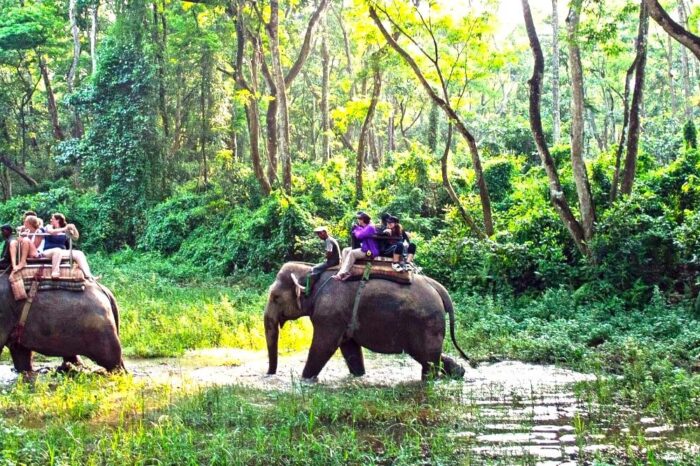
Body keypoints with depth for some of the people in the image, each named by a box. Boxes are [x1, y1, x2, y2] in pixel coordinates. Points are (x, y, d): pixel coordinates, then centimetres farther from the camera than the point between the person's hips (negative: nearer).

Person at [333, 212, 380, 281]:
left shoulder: (370, 227, -16)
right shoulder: (363, 227, 15)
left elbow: (359, 235, -24)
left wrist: (356, 230, -3)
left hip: (369, 251, -11)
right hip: (364, 248, 11)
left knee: (352, 253, -27)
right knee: (345, 250, 3)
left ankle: (342, 273, -29)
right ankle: (345, 271, -14)